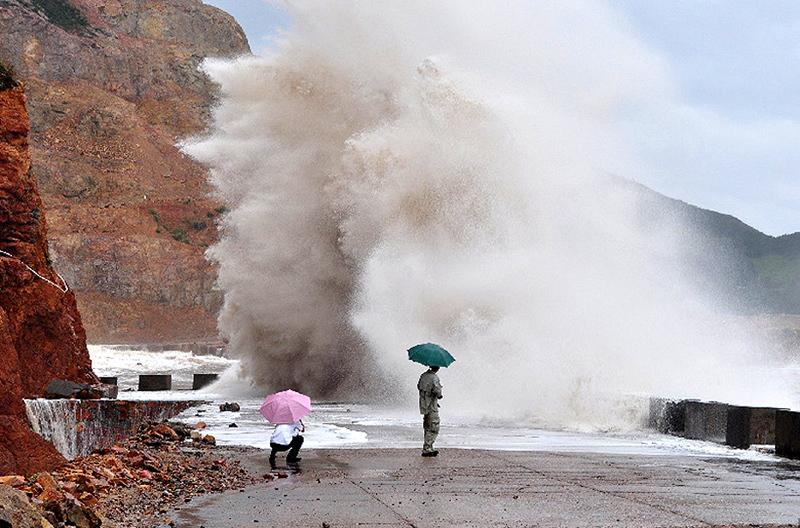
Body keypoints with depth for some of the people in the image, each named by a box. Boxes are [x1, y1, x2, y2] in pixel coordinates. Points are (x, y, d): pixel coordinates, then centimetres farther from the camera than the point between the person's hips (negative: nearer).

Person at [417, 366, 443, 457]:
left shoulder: (423, 375, 6)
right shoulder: (434, 377, -18)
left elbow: (418, 386, 18)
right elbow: (436, 390, -27)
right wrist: (439, 395, -8)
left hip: (423, 404, 9)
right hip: (431, 406, -9)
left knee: (427, 428, 16)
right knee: (433, 429, -4)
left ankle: (429, 449, 23)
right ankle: (426, 450, -6)